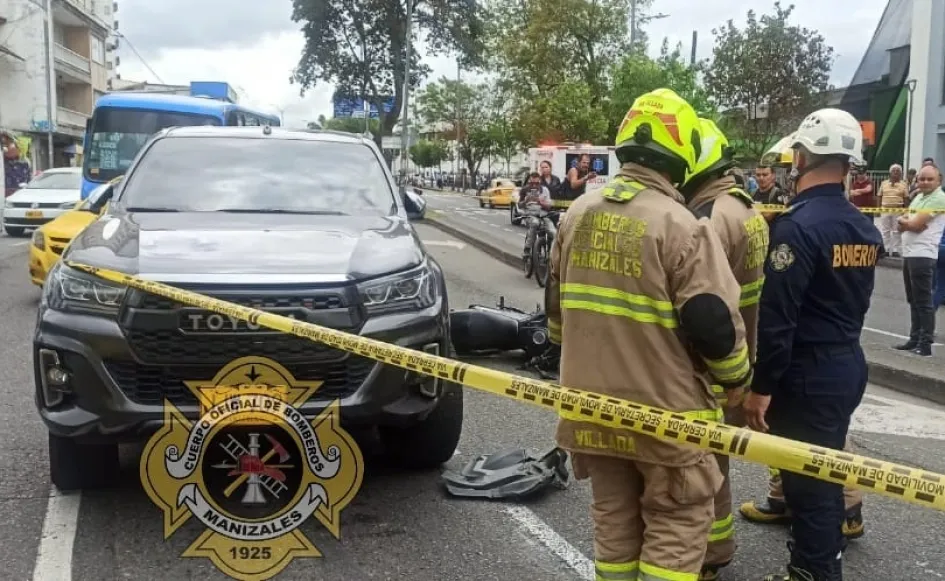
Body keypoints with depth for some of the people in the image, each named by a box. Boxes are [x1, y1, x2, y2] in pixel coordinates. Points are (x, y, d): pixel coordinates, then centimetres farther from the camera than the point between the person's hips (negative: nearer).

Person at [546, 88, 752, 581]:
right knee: (677, 523, 10)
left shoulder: (577, 214, 3)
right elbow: (713, 323, -18)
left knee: (613, 519, 19)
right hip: (664, 410, -6)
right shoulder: (680, 225, -18)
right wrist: (736, 377, 3)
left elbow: (555, 304, 14)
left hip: (592, 404, 6)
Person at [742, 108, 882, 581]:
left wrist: (761, 386, -17)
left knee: (806, 476, 3)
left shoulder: (798, 224, -20)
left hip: (809, 373, -9)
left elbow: (777, 316, -23)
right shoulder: (865, 228, 6)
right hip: (849, 364, 9)